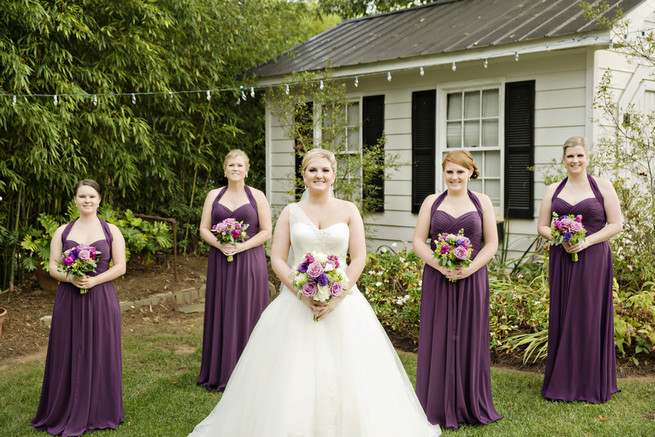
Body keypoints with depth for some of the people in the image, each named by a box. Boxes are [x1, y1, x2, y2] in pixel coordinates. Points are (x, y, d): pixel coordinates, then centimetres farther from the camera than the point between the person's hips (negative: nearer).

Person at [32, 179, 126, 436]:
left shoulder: (111, 231, 4)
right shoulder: (63, 232, 7)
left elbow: (120, 267, -1)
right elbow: (53, 267, 4)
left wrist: (94, 280, -15)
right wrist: (71, 278, -16)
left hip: (101, 301, -1)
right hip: (69, 301, 1)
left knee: (100, 355, 4)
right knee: (68, 356, 4)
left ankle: (98, 414, 18)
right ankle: (67, 414, 17)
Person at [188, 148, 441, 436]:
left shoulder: (348, 210, 5)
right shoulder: (290, 212, 6)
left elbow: (359, 257, 0)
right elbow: (277, 259, 1)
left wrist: (338, 296, -12)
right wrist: (303, 294, -13)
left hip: (342, 302, 0)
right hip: (296, 302, 0)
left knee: (344, 374, -1)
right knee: (293, 374, -1)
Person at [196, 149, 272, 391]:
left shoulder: (257, 196, 3)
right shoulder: (214, 196, 10)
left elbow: (266, 231, -2)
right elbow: (204, 229, 7)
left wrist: (242, 246, -15)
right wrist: (220, 244, -12)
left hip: (249, 262, -2)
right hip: (220, 263, 3)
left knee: (246, 315, 0)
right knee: (220, 315, 5)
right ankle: (219, 373, 14)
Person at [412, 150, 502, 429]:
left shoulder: (482, 202, 6)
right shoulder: (432, 202, 7)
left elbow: (492, 243, 3)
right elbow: (418, 242, 1)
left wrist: (469, 269, -13)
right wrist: (441, 266, -14)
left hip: (472, 281, 0)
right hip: (437, 281, 0)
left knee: (470, 340, 6)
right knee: (438, 341, 3)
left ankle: (471, 406, 19)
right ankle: (439, 408, 14)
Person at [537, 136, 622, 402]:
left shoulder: (603, 187, 1)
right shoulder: (553, 190, 9)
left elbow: (616, 225, -2)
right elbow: (542, 227, 9)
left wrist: (587, 241, -15)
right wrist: (561, 239, -10)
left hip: (593, 260, -3)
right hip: (562, 261, 3)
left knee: (590, 317, 0)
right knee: (562, 317, 5)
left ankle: (592, 383, 13)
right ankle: (562, 382, 15)